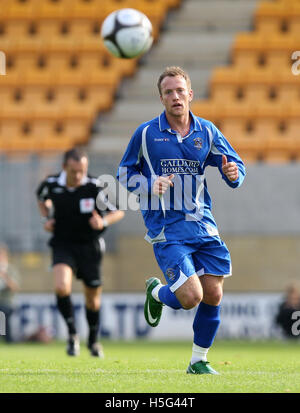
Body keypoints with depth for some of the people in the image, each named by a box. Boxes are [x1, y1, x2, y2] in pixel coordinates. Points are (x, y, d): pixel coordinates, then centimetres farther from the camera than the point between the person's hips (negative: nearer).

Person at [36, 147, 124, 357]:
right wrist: (46, 218, 0)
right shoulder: (52, 184, -9)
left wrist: (103, 222, -27)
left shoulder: (95, 187, -17)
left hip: (89, 247, 0)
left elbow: (118, 212, -7)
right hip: (63, 245, 0)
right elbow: (42, 198, 17)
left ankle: (94, 340, 35)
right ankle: (72, 333, -5)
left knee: (93, 299, 10)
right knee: (62, 288, -25)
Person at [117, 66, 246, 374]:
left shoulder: (207, 132, 5)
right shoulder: (146, 133, -2)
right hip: (166, 228, -4)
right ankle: (156, 293, 21)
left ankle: (198, 360, 19)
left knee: (213, 296, 1)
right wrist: (150, 185, -12)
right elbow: (124, 173, 8)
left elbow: (236, 166, 11)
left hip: (202, 224, 4)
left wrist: (232, 174, -13)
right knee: (191, 297, -14)